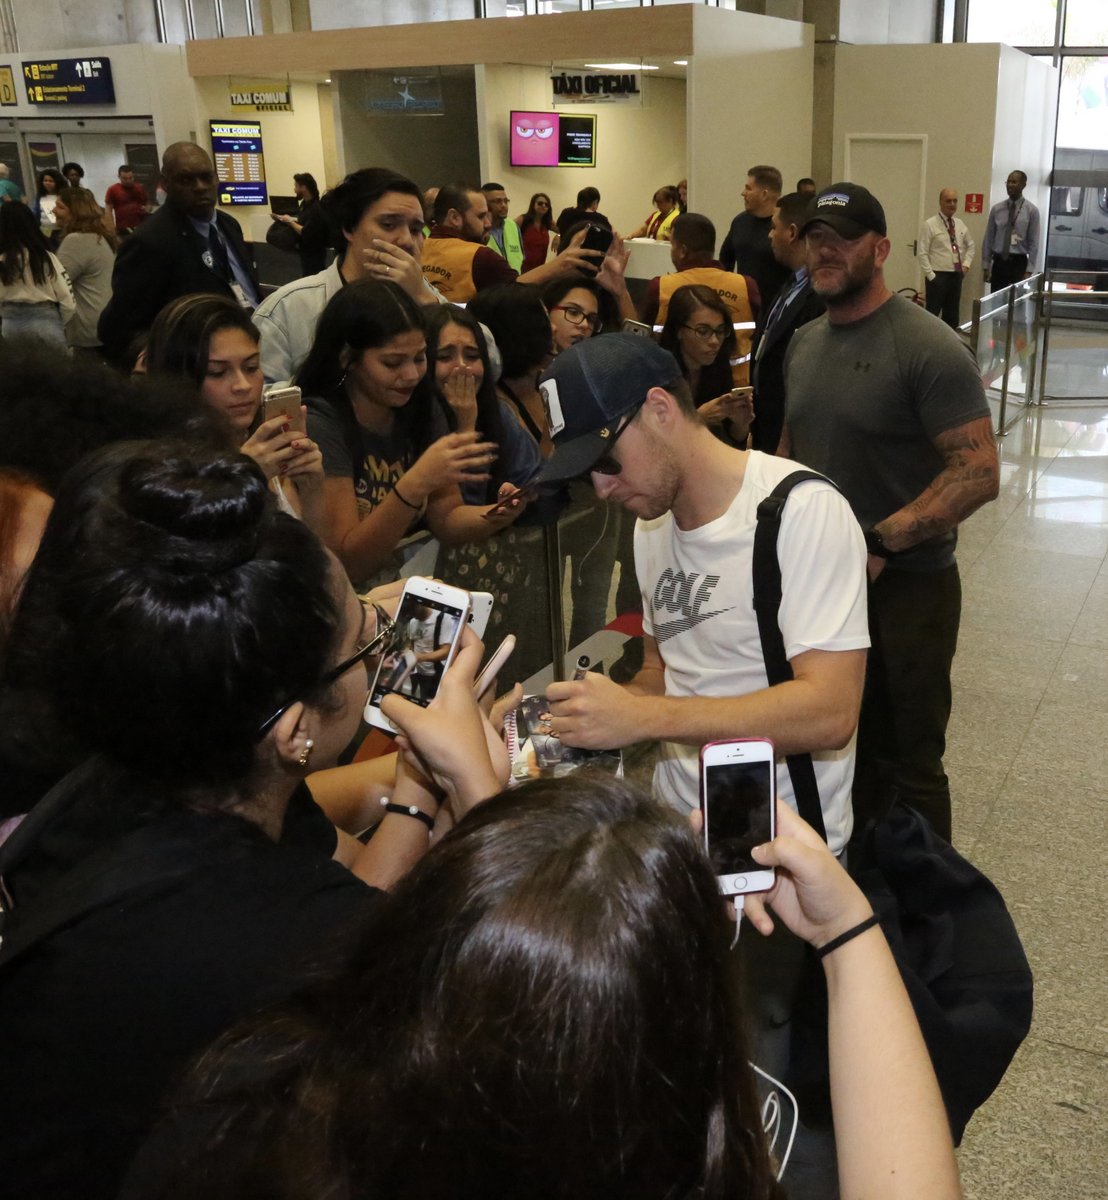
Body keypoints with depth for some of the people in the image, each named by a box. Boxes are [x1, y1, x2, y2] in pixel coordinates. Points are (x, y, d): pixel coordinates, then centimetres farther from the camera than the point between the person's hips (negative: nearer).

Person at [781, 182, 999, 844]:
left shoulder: (928, 348, -16)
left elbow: (979, 472, -22)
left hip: (906, 586, -7)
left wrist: (880, 543, -27)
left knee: (909, 764, 7)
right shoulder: (804, 342, 8)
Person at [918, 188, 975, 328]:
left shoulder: (960, 224, 11)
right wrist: (931, 276, -15)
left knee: (952, 315, 12)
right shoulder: (930, 224, -7)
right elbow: (922, 253, -11)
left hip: (956, 276, 6)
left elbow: (971, 245, 23)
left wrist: (966, 264, 7)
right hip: (938, 276, -6)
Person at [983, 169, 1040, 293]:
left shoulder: (1031, 211, -1)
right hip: (999, 262, 2)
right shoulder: (996, 209, 6)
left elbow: (1034, 243, -3)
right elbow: (988, 239, 8)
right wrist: (985, 266, 3)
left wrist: (1028, 271, -8)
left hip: (1019, 263, -2)